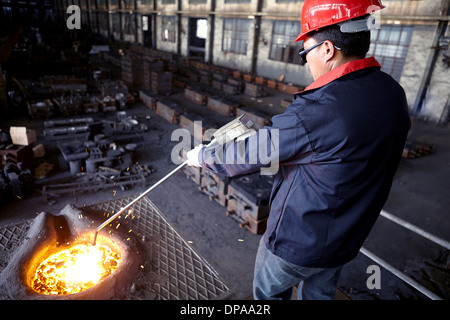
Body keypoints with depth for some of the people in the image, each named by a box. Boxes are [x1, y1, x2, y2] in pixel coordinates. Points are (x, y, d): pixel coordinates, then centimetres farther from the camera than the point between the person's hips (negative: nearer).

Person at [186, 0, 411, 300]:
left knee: (269, 293, 23)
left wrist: (202, 156, -4)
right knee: (320, 294, 32)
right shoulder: (394, 94, -8)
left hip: (297, 241, -7)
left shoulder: (317, 110, -34)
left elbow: (249, 154, -24)